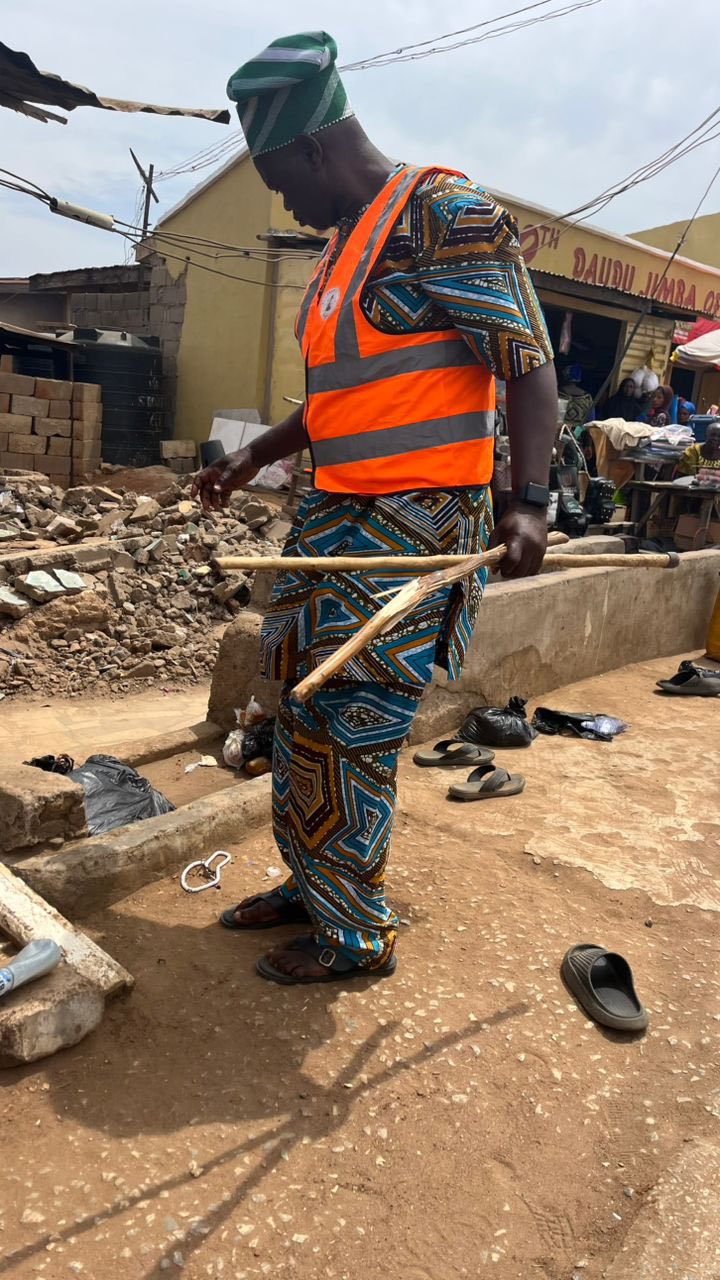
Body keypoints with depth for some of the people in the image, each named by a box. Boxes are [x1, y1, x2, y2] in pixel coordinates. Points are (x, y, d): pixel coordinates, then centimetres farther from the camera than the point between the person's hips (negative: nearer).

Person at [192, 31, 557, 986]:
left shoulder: (448, 214, -9)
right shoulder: (345, 244, 18)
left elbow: (529, 363, -13)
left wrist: (530, 501, -24)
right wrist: (253, 459, 26)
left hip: (414, 523, -9)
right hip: (336, 515, 9)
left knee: (354, 729, -5)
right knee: (303, 710, 12)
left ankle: (359, 935, 13)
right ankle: (313, 884, 29)